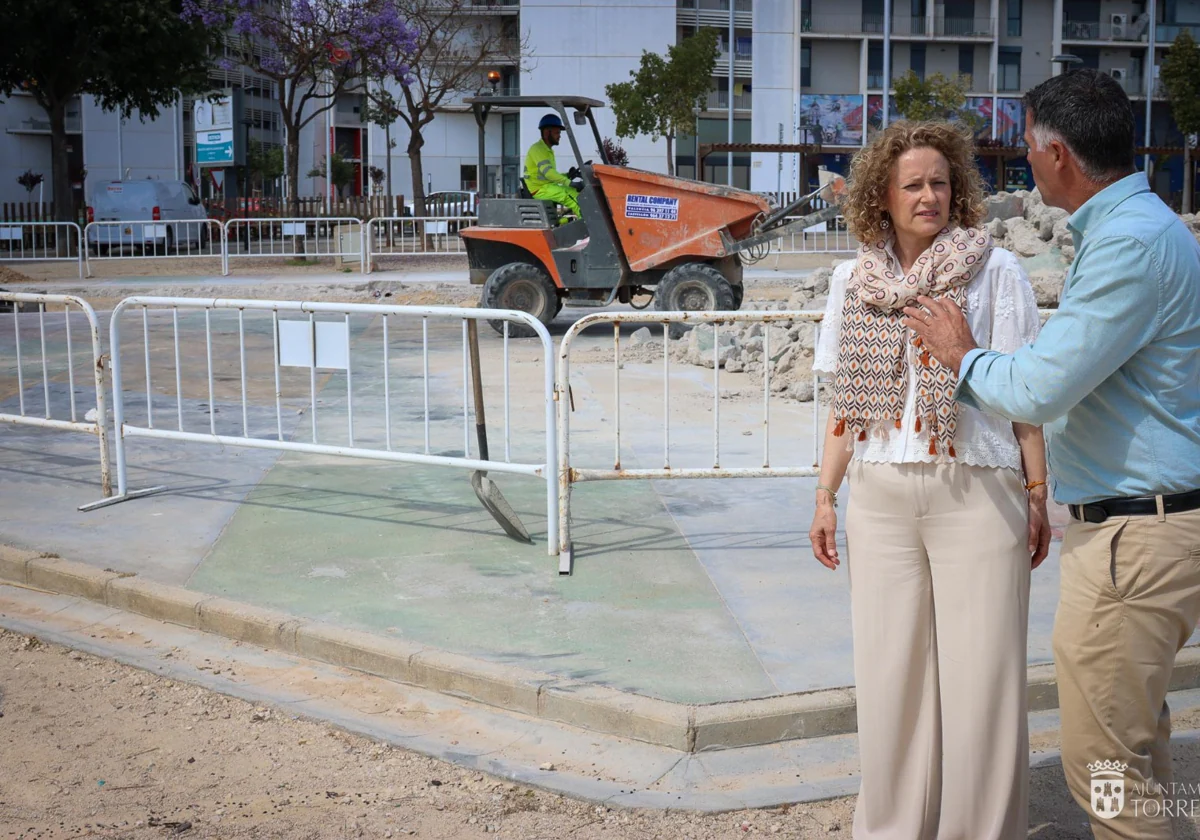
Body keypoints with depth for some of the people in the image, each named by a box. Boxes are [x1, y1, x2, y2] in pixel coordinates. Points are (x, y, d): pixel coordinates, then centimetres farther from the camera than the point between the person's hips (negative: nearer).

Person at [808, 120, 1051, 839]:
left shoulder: (995, 269, 0)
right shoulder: (853, 279, 10)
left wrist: (1037, 494, -5)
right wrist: (825, 496, 10)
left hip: (975, 494, -3)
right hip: (880, 498, 3)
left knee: (980, 676, 0)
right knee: (890, 672, 8)